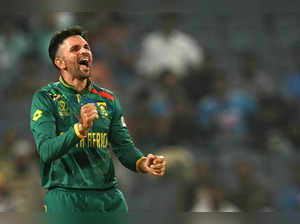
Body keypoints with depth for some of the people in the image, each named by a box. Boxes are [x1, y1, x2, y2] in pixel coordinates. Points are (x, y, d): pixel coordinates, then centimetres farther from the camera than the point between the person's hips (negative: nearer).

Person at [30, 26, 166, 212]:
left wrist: (142, 163, -14)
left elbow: (124, 145, 8)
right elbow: (46, 150, -14)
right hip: (65, 196, -4)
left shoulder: (108, 99, 13)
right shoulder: (45, 99, -2)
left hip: (109, 196, 4)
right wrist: (80, 129, -30)